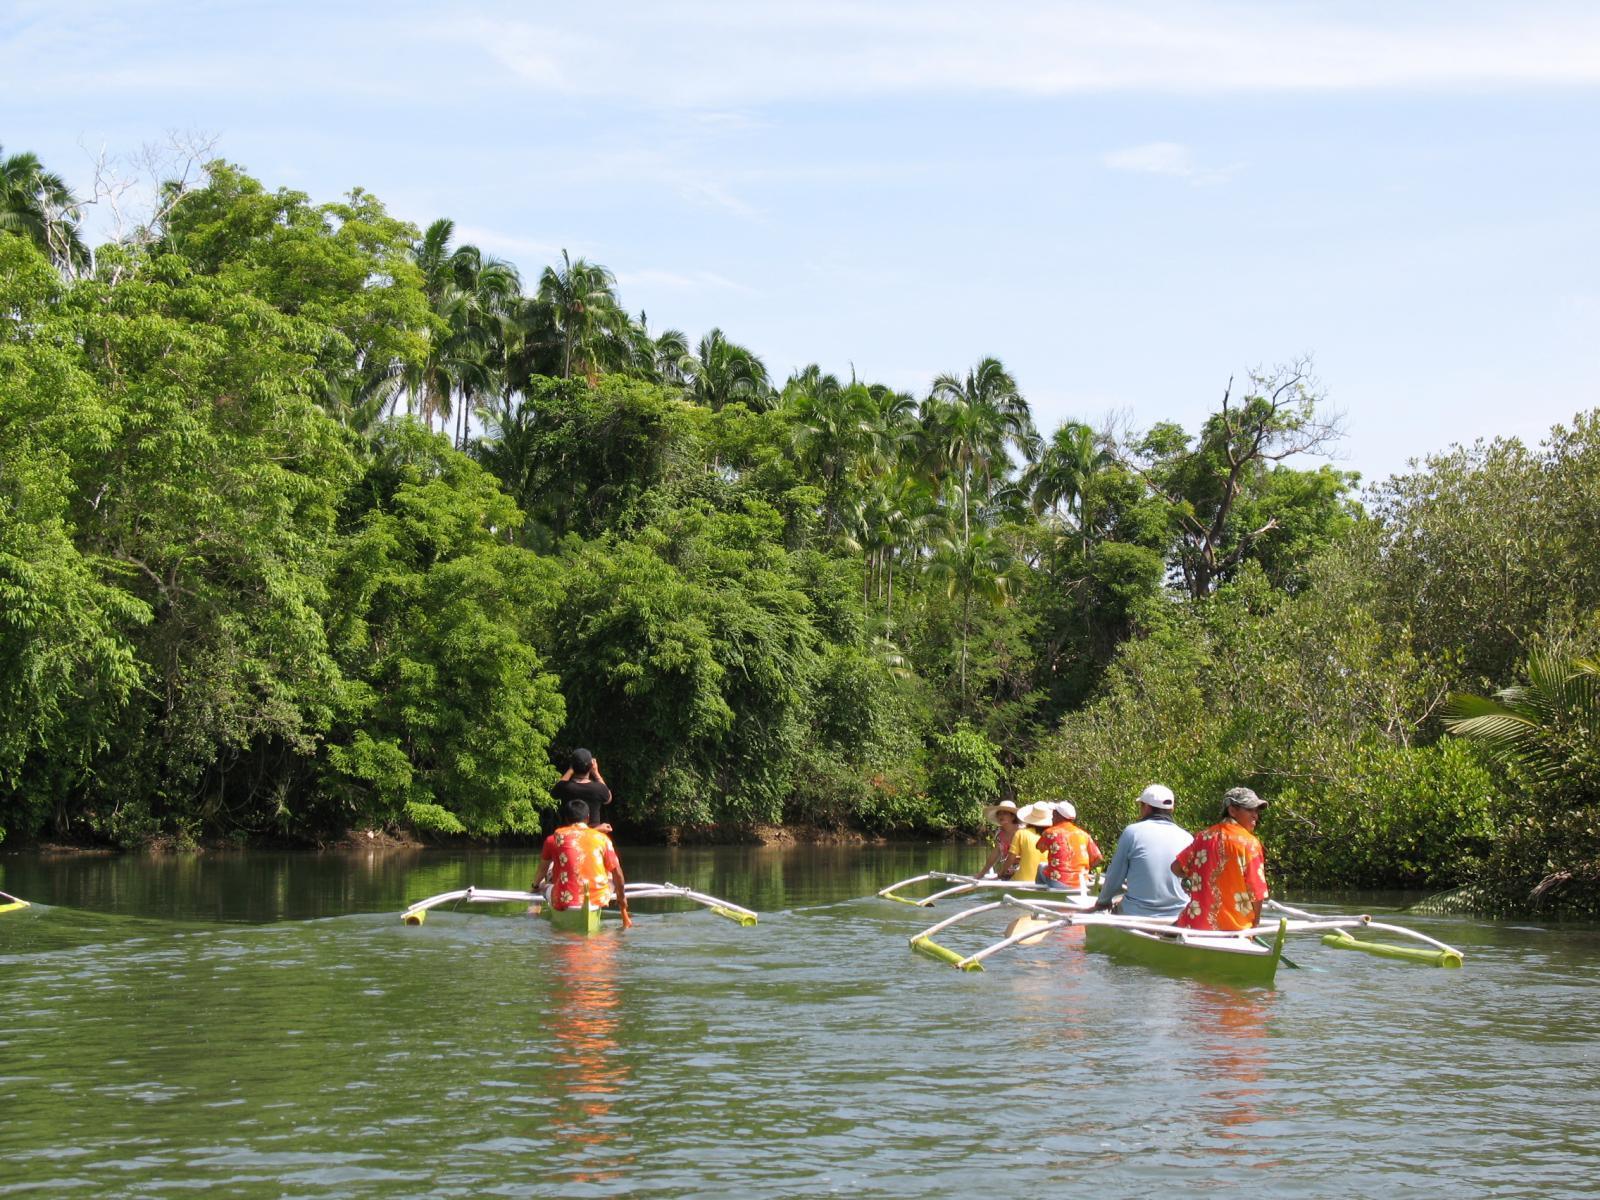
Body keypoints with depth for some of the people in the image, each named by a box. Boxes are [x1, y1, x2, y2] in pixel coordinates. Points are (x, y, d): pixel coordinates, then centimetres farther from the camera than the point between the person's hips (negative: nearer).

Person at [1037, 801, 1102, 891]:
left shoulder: (1050, 832, -2)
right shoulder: (1083, 834, 6)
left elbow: (1040, 848, 17)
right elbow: (1097, 858, 8)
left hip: (1058, 883, -3)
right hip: (1080, 886, 3)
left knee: (1041, 867, 26)